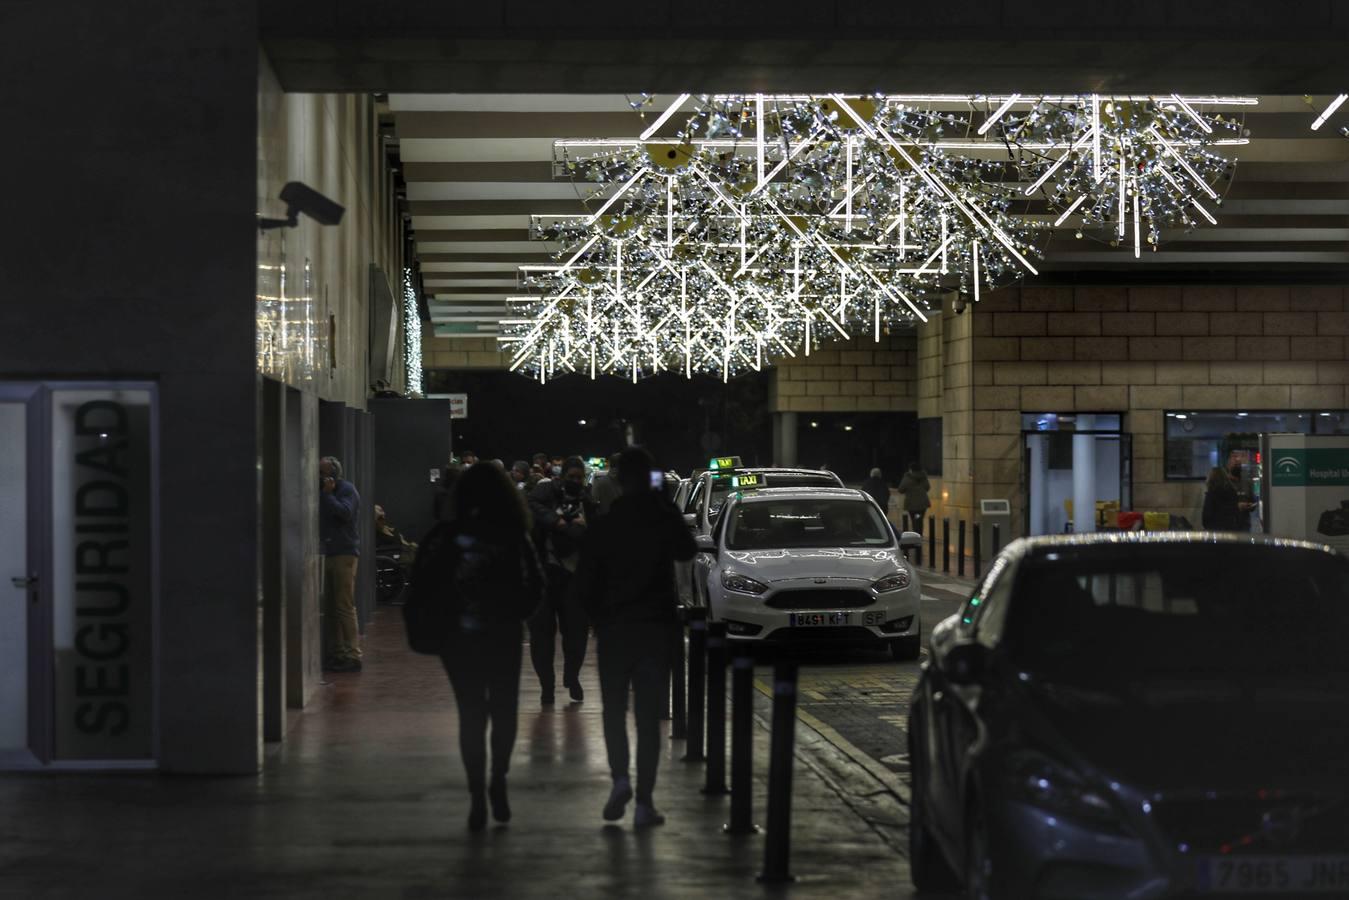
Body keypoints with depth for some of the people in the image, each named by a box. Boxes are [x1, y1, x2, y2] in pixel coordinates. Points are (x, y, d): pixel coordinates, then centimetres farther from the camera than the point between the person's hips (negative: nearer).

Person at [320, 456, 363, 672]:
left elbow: (345, 512, -20)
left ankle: (352, 656, -10)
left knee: (344, 606, -11)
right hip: (329, 554, 9)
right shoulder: (325, 492, 20)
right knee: (331, 606, 9)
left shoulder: (346, 489, -5)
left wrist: (328, 494, -14)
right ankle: (336, 653, 13)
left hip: (344, 554, -9)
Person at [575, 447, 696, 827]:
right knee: (649, 715, 4)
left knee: (614, 709, 14)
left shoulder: (605, 525, -6)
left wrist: (598, 617, 13)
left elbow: (585, 581, -4)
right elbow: (686, 551, 15)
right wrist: (664, 503, 13)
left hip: (614, 627, 0)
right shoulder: (665, 519, -6)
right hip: (657, 625, 0)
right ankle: (644, 802, 0)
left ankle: (620, 777, -8)